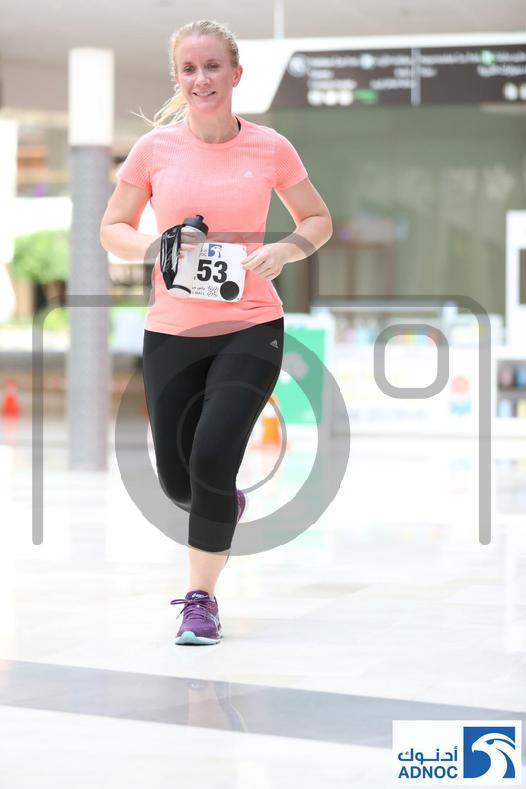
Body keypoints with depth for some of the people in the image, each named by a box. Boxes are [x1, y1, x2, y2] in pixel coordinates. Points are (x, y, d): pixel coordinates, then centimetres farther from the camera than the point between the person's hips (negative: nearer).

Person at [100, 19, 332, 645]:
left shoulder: (270, 148, -2)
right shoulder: (155, 148, -1)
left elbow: (318, 220, 10)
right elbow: (112, 229, 7)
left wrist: (284, 250, -11)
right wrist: (155, 248, -14)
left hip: (251, 328, -2)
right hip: (171, 332, 2)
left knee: (212, 456, -18)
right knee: (177, 481, 8)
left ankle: (202, 599, 0)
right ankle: (226, 507, 46)